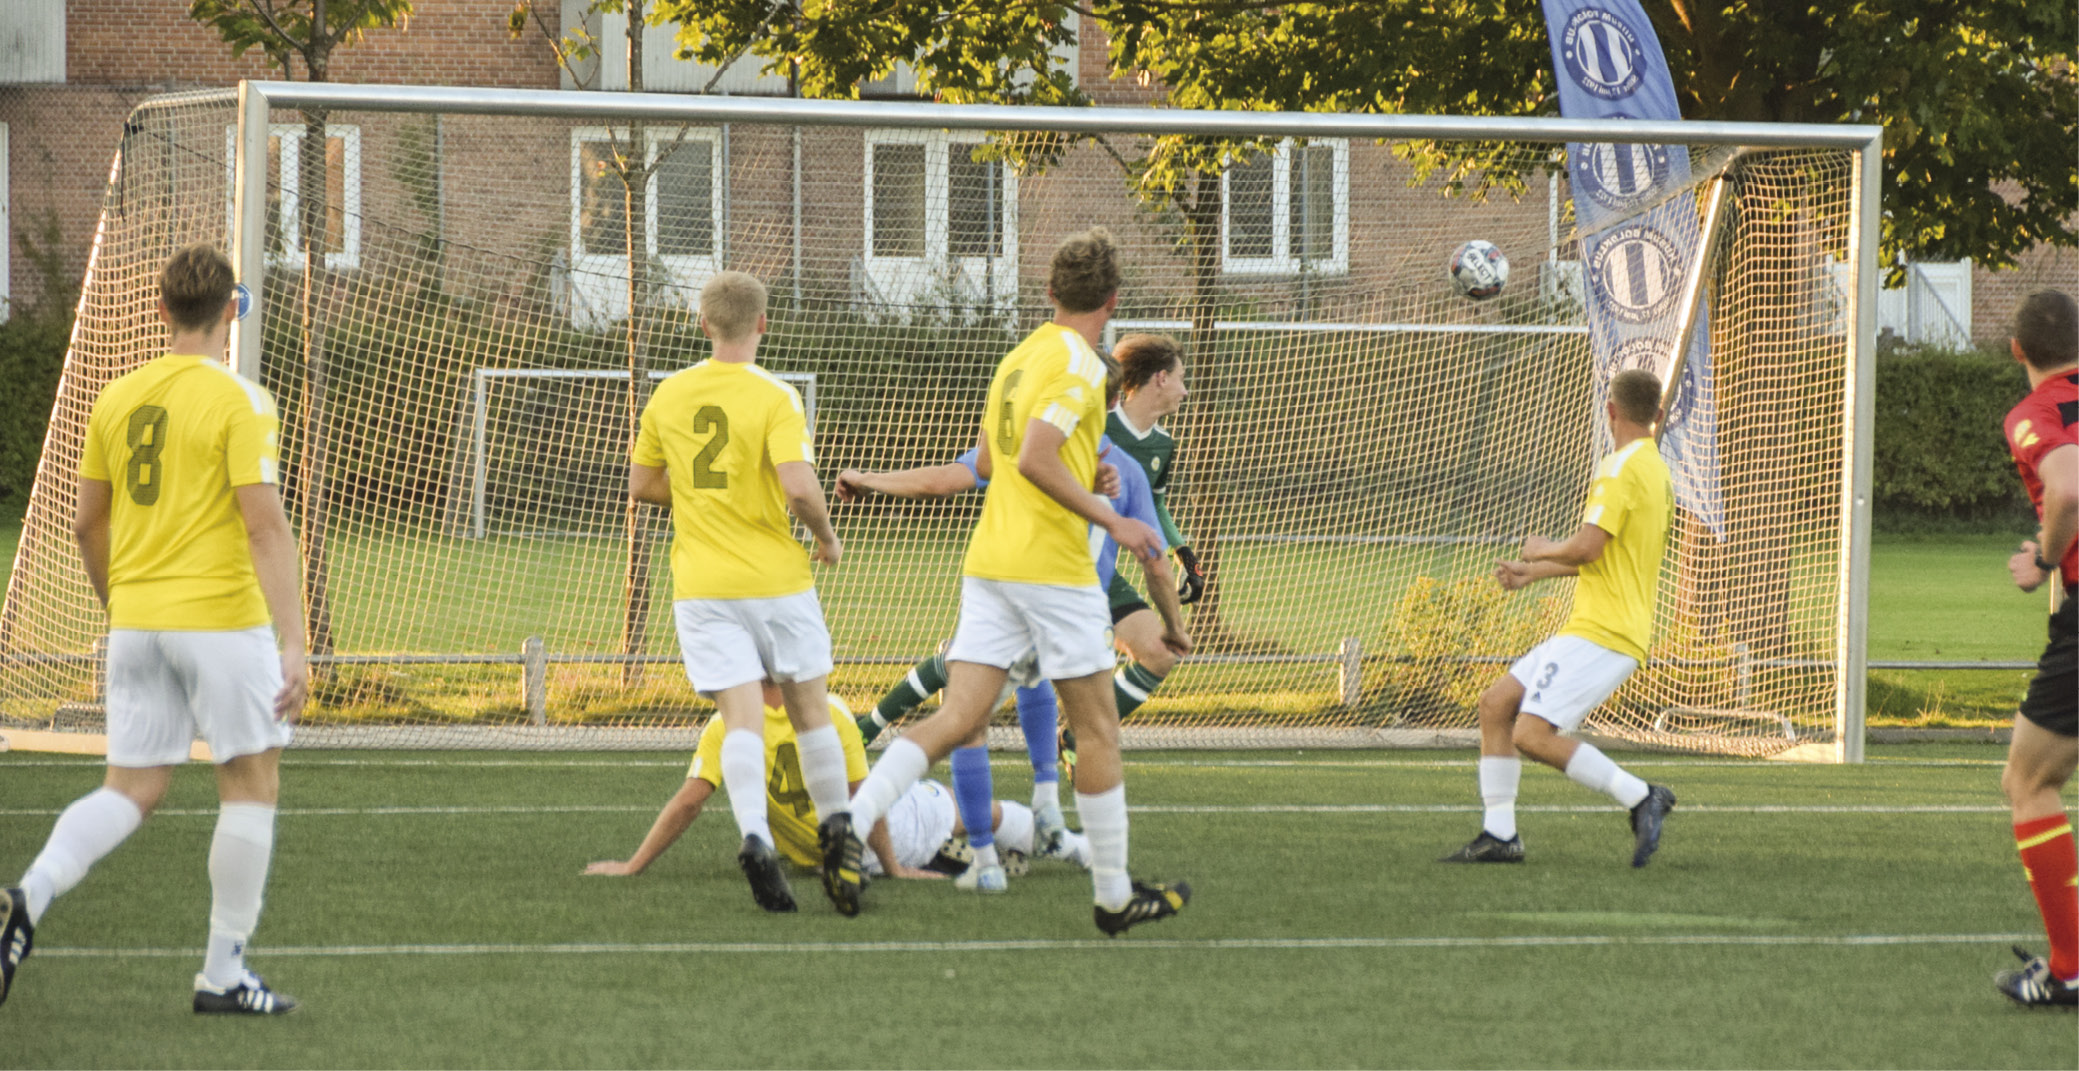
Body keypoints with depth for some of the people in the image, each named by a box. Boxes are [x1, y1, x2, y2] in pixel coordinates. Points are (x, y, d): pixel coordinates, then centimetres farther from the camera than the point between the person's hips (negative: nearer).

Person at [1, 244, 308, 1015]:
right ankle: (223, 973, 9)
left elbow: (88, 524, 14)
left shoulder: (116, 400, 8)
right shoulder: (238, 402, -10)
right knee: (252, 783, 8)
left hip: (136, 623, 5)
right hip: (223, 618, -5)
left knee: (131, 792, 10)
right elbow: (265, 525, -17)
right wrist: (294, 643, -19)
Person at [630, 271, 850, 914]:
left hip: (701, 588, 2)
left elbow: (642, 485, 13)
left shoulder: (669, 396, 4)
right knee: (809, 710, 13)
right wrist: (826, 536, -2)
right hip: (776, 581, -2)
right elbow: (798, 485, -21)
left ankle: (755, 835, -27)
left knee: (741, 718, -5)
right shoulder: (774, 398, -10)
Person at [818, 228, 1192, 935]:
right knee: (1098, 730, 5)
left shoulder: (1018, 358, 16)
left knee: (956, 721, -1)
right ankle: (1114, 896, 11)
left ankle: (852, 822, -23)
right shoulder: (1078, 365, -11)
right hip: (1054, 568, -7)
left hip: (989, 560, 7)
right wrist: (1109, 520, -17)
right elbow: (1035, 458, -21)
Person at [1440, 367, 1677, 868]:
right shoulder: (1655, 471, 18)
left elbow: (1586, 548, -22)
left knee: (1533, 734, -18)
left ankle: (1640, 797, -14)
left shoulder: (1623, 469, -14)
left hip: (1602, 635, -10)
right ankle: (1499, 835, 10)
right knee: (1496, 703, 11)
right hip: (1592, 627, 10)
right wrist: (1533, 572, 29)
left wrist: (1542, 550, -1)